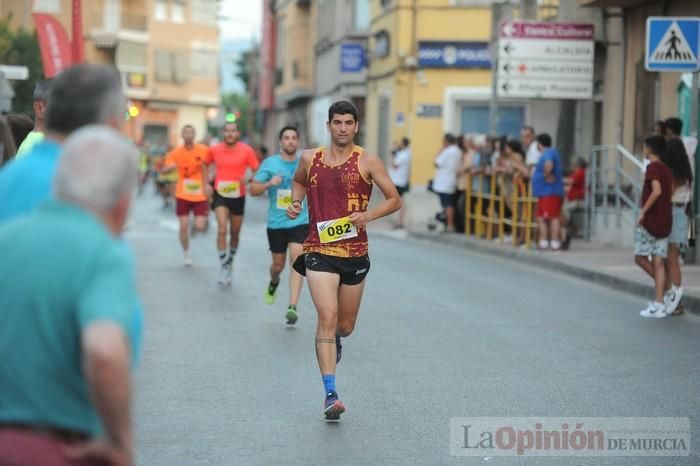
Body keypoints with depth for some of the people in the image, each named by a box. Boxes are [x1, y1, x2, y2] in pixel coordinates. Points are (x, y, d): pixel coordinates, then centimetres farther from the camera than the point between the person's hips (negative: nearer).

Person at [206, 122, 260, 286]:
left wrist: (247, 180, -25)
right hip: (220, 195, -1)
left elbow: (257, 171, -6)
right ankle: (224, 266, -12)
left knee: (235, 234, 15)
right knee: (222, 230, -20)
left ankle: (230, 263, 38)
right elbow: (206, 164, 17)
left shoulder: (246, 150, -9)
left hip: (238, 196, 1)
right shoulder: (214, 150, -3)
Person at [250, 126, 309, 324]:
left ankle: (292, 307, -18)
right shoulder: (270, 163, -2)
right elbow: (253, 190, -3)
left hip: (300, 222, 0)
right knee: (278, 264, 11)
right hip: (276, 223, 0)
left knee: (297, 261, -16)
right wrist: (269, 183, -19)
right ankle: (273, 283, 48)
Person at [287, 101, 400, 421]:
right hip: (319, 251, -1)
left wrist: (369, 215, -19)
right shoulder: (310, 159, 4)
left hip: (355, 253, 1)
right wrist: (296, 202, 6)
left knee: (346, 325, 14)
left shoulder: (367, 162, -3)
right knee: (327, 317, -17)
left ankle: (333, 339, 53)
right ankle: (330, 395, -18)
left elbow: (395, 200, -1)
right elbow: (299, 181, 27)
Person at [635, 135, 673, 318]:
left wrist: (643, 211, -20)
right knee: (658, 262, 4)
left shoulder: (653, 167, -11)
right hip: (665, 221, 7)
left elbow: (657, 191, -25)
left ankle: (667, 286, -2)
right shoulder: (667, 170, 14)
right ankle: (659, 305, 1)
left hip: (650, 220, -7)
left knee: (640, 257, 5)